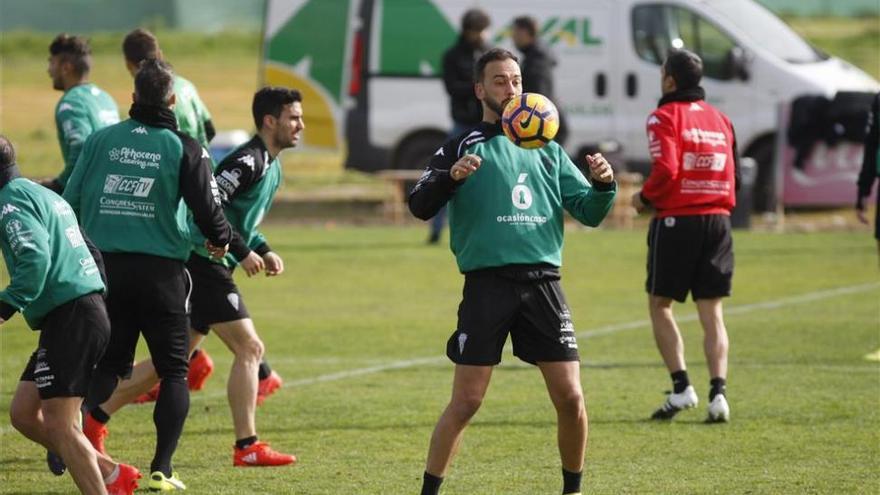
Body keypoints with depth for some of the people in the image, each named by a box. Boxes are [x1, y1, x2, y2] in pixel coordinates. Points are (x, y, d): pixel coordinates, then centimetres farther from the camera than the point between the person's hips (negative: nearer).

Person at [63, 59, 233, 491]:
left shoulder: (101, 140, 2)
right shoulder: (184, 148, -5)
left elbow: (69, 201, 2)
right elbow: (207, 209, -7)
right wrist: (221, 240, 14)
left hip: (104, 269, 3)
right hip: (160, 272, -3)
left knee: (110, 364, 15)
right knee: (173, 370, 8)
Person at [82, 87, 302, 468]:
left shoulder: (272, 168, 17)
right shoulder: (248, 161, -15)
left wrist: (264, 251, 13)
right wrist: (243, 252, -22)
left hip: (203, 268, 10)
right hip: (204, 263, -10)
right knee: (249, 348, -10)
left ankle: (95, 419, 18)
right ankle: (247, 447, -8)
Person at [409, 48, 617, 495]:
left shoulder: (547, 150, 17)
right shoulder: (463, 147, 6)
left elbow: (589, 212, 15)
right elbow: (420, 206, -5)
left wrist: (603, 185, -7)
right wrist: (451, 176, -24)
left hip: (543, 285, 3)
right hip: (486, 286, -3)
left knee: (570, 397, -2)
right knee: (466, 401, -6)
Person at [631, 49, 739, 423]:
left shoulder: (665, 117, -7)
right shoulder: (719, 118, 12)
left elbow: (666, 170, -18)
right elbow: (732, 172, 10)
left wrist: (645, 198, -2)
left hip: (677, 220, -5)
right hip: (718, 220, 5)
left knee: (659, 304, 9)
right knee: (712, 312, 5)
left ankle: (681, 387, -1)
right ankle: (718, 392, -7)